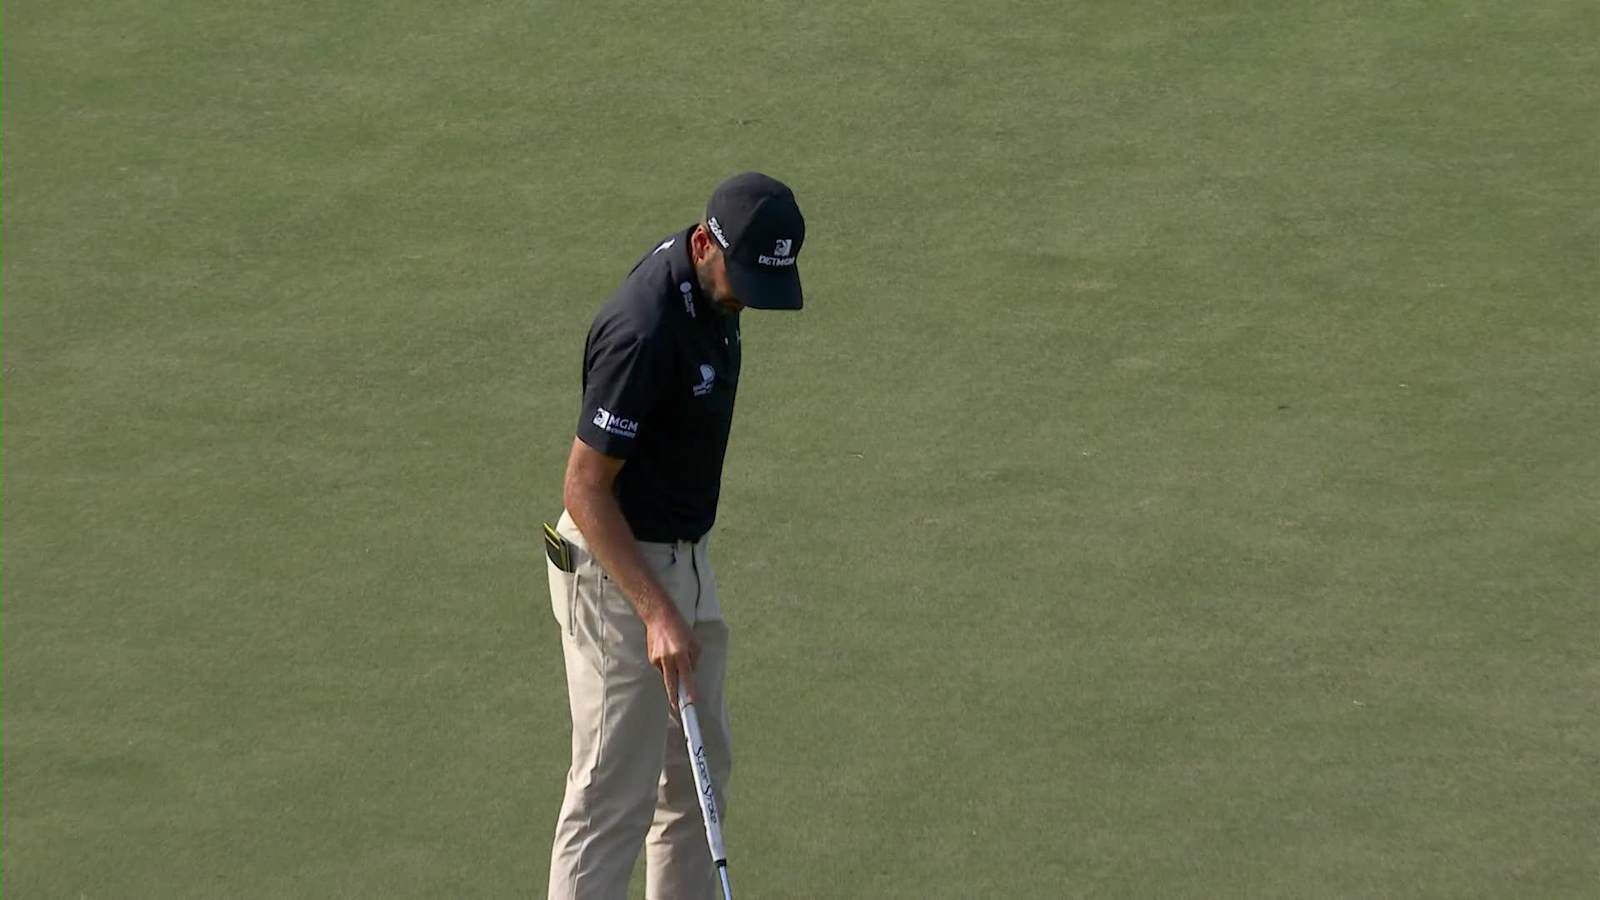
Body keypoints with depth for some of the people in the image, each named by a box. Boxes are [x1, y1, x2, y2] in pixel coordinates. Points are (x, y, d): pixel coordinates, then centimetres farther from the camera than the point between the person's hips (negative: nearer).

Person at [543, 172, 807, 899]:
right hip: (618, 569, -10)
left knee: (699, 772, 18)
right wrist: (655, 612, -31)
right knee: (616, 792, -6)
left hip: (683, 558, 10)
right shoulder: (644, 332, -30)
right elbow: (585, 489, -26)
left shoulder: (709, 285, -1)